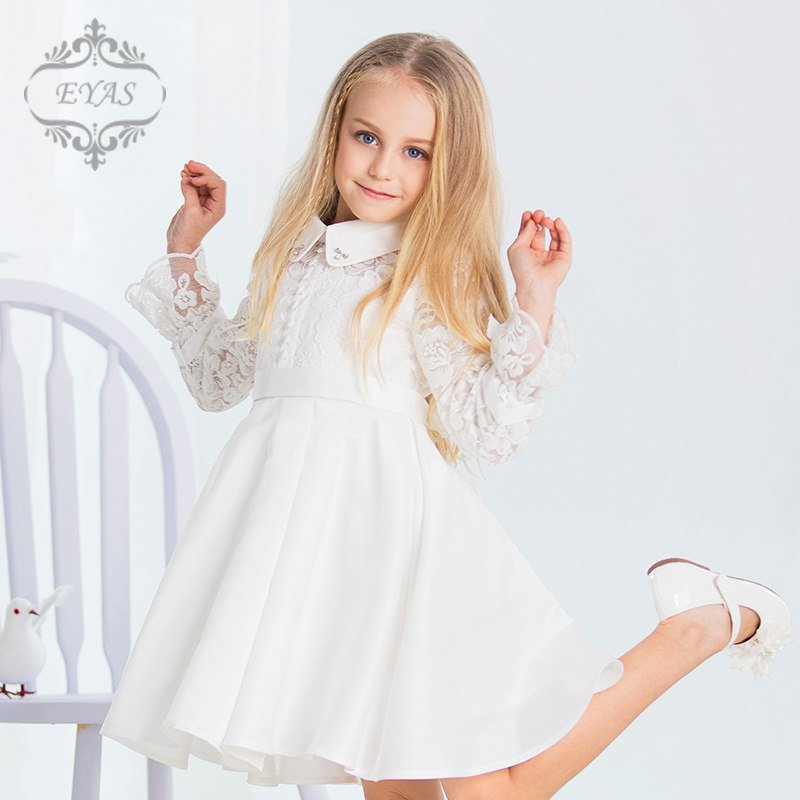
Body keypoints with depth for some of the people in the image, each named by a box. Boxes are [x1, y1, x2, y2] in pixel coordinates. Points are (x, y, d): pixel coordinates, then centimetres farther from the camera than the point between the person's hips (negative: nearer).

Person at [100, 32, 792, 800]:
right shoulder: (299, 254, 14)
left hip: (393, 522, -5)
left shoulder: (437, 275, -3)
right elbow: (217, 375, 25)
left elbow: (487, 428, -11)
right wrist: (186, 247, 24)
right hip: (295, 523, 6)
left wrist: (533, 302, -18)